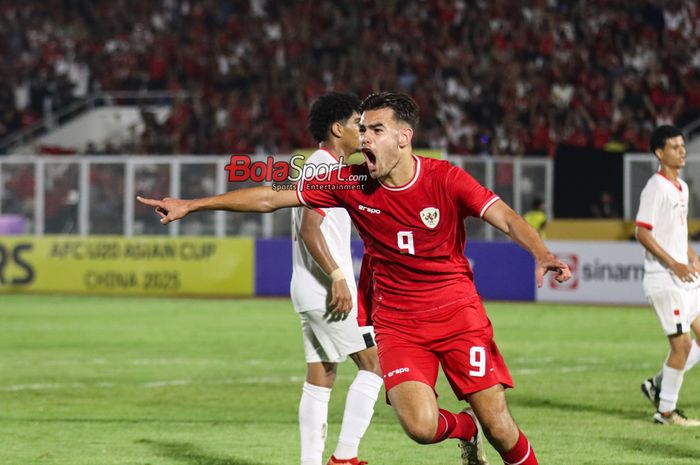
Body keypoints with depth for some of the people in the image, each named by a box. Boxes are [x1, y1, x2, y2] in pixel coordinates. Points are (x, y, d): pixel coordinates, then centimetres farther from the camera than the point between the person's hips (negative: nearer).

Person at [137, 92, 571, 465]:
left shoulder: (445, 179, -12)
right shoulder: (351, 183, -5)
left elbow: (507, 217, -20)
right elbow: (271, 198, 1)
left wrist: (542, 254, -40)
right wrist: (192, 205, 0)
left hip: (458, 311, -2)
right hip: (397, 322, 2)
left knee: (498, 426, -9)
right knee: (420, 426, -19)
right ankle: (464, 428, 16)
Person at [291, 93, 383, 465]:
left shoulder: (320, 167, 19)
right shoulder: (324, 168, -12)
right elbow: (309, 229, -21)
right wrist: (338, 277, -25)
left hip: (315, 292, 10)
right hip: (326, 290, -10)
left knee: (320, 379, 7)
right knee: (374, 363, -7)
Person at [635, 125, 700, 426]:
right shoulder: (656, 188, -14)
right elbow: (641, 232, -18)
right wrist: (673, 264, -22)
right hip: (663, 279, -9)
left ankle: (659, 385, 16)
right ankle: (666, 411, 4)